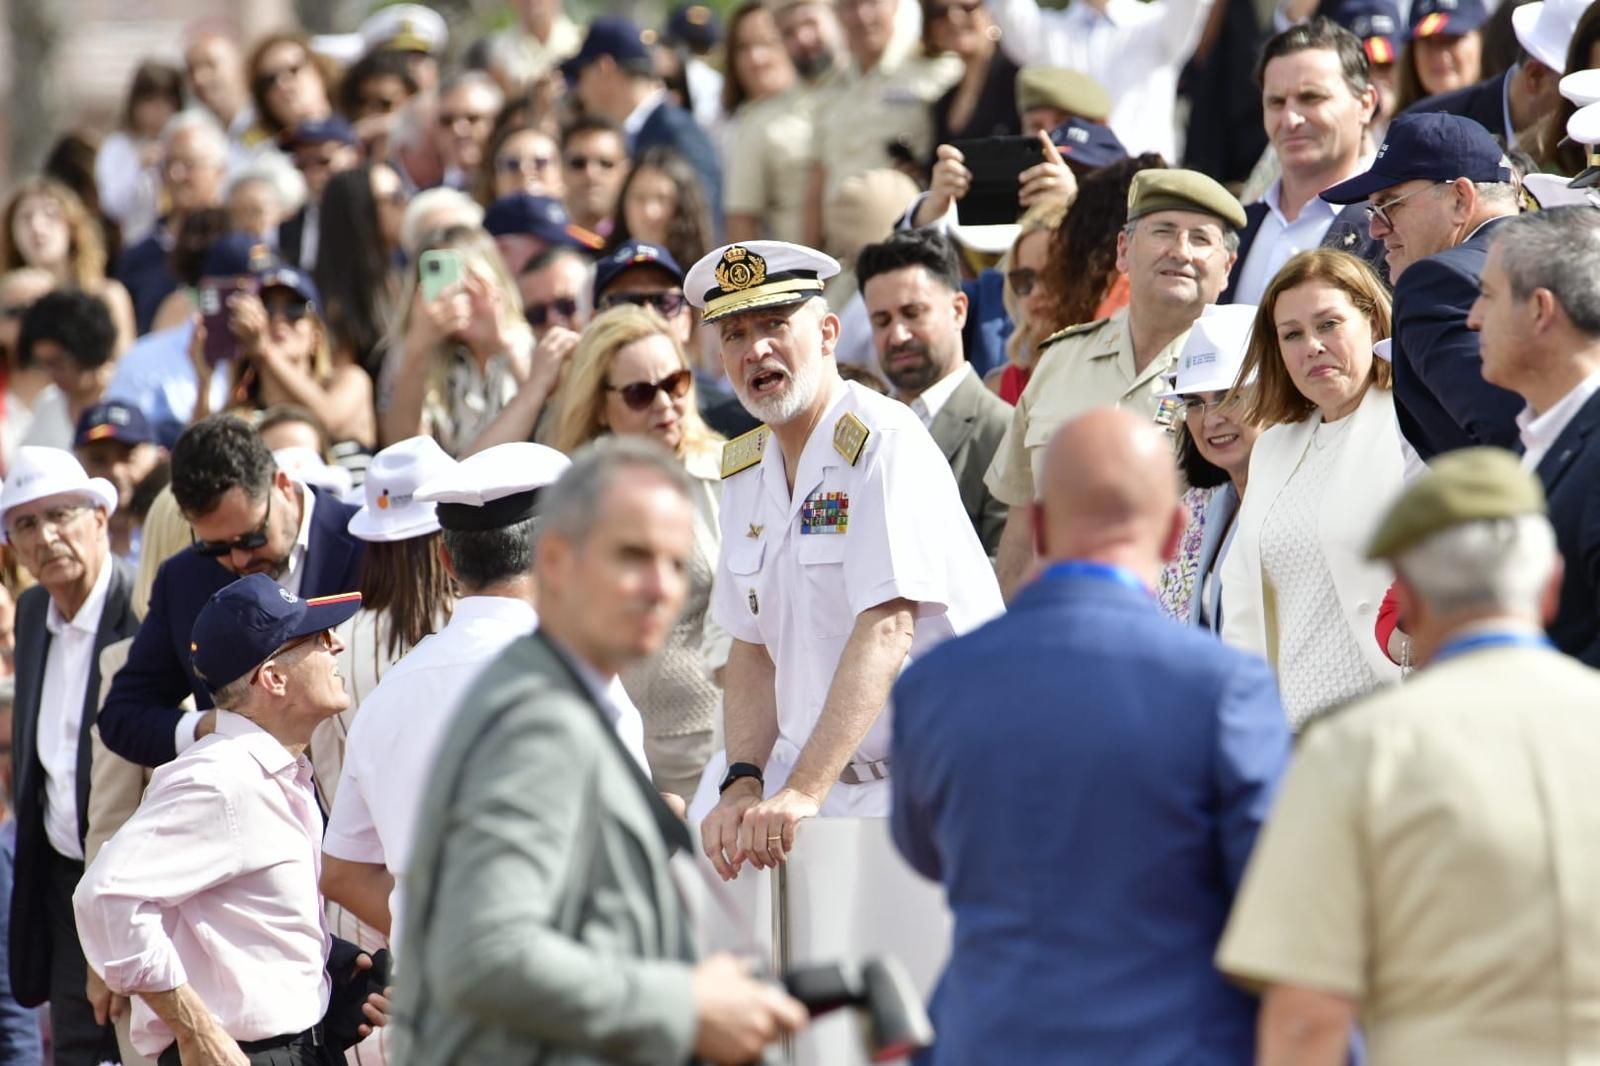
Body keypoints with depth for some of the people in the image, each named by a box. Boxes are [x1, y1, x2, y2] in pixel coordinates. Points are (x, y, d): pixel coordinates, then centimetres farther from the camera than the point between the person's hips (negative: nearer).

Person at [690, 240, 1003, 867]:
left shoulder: (884, 443, -12)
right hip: (813, 764, 7)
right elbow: (752, 646, 13)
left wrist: (802, 793, -28)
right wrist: (743, 783, -5)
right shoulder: (745, 468, 11)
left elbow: (887, 631, -22)